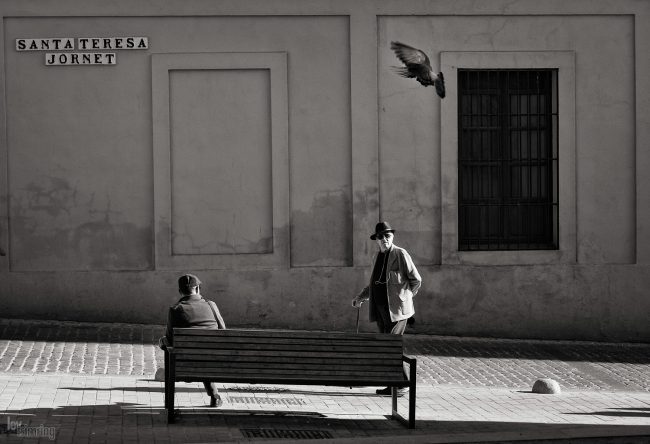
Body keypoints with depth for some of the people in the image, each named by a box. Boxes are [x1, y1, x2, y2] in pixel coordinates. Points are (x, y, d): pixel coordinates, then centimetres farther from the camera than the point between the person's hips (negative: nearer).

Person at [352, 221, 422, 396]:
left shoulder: (400, 254, -7)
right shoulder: (378, 256, 16)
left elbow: (416, 280, -4)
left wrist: (404, 297, 4)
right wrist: (360, 297, 21)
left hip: (396, 309, -7)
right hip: (380, 308, 7)